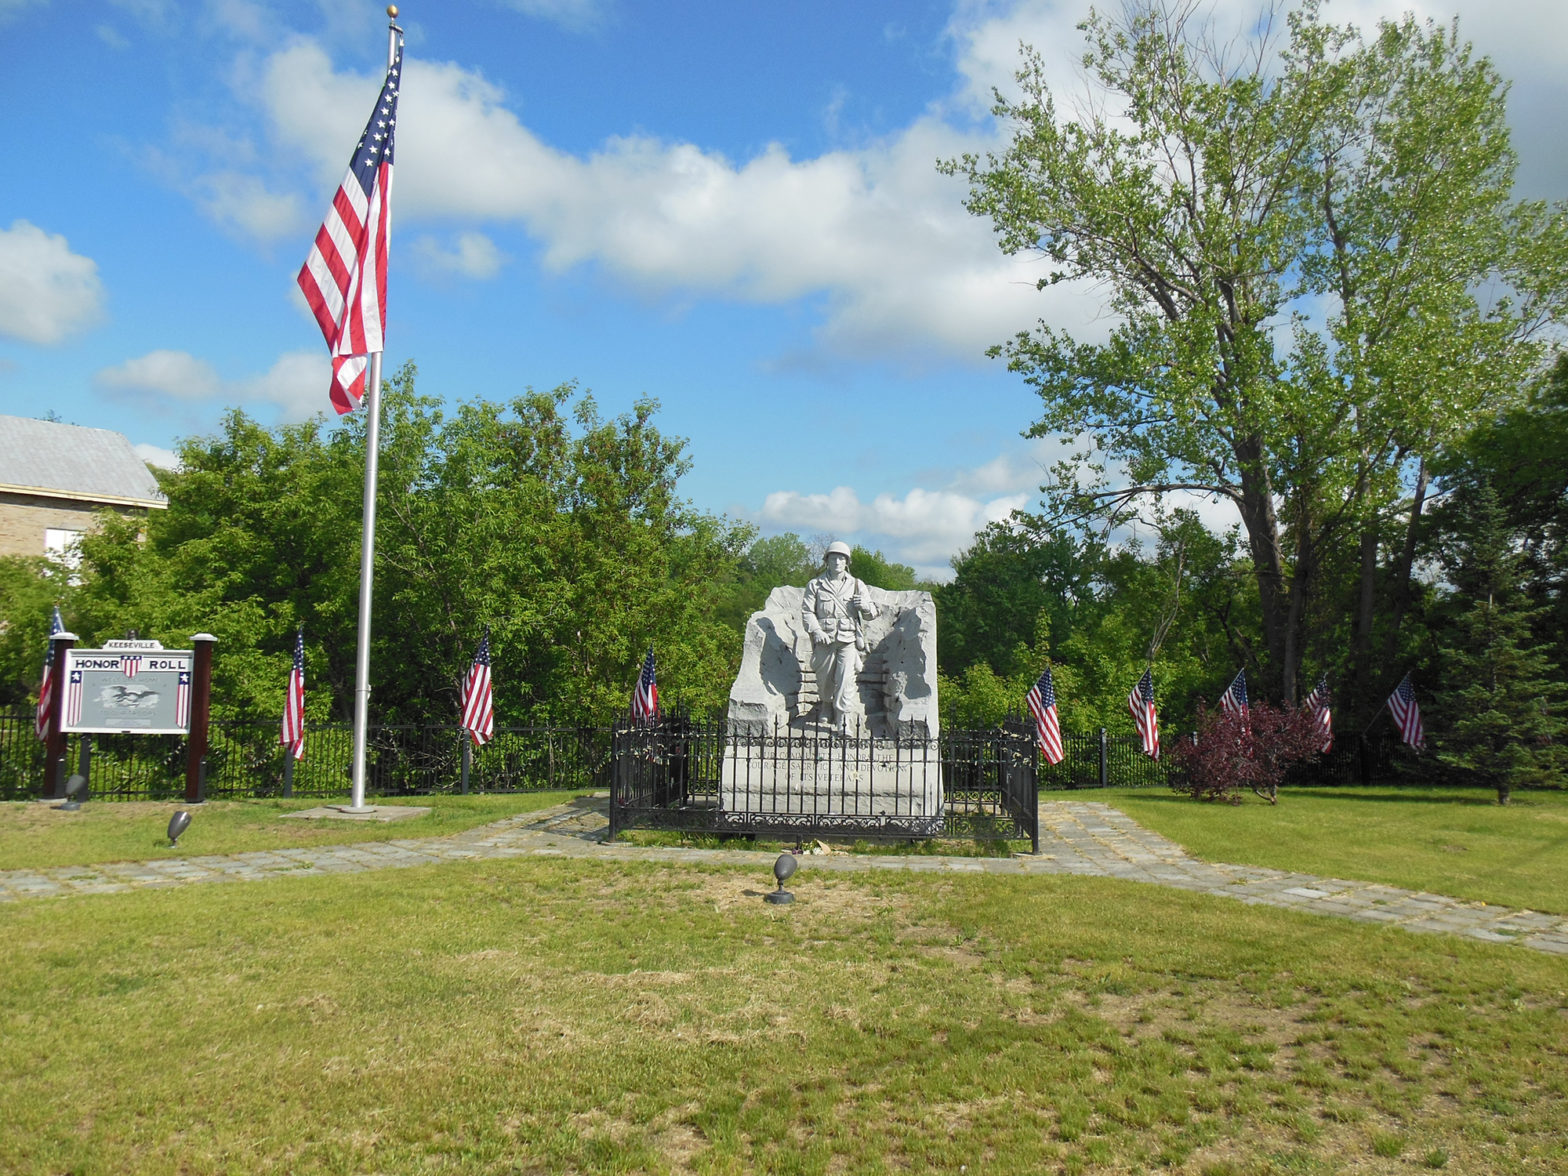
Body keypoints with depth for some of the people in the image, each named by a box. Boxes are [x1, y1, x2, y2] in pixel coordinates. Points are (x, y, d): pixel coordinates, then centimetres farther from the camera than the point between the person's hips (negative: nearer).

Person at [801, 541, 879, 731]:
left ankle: (843, 720, -6)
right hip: (825, 639, 0)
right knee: (824, 678, 11)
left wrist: (866, 606, -13)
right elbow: (807, 612, 1)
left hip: (848, 639, 0)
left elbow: (871, 616, 11)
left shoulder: (856, 585, 10)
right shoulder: (815, 585, 6)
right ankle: (827, 705, 41)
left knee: (846, 679, -11)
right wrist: (816, 631, -15)